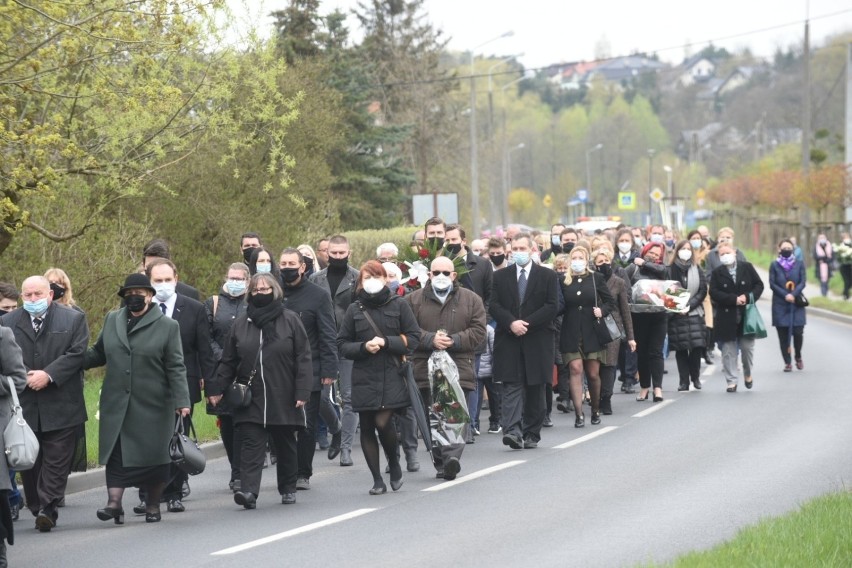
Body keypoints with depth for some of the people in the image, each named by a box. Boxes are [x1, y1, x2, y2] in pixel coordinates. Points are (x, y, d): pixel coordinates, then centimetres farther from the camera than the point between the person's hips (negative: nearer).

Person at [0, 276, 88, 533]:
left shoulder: (74, 319, 3)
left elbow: (77, 354, -6)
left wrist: (48, 375, -15)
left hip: (61, 407, -2)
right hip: (23, 405, 2)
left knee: (57, 461, -6)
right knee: (29, 462, 5)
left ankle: (47, 508, -6)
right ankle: (41, 512, 15)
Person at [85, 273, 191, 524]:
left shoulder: (167, 326, 0)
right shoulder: (112, 320, 10)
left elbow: (176, 368, -2)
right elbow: (98, 353, 18)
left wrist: (181, 401, -10)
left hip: (153, 404, -2)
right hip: (116, 404, 2)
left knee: (154, 454, 3)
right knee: (116, 453, -6)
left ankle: (153, 505, 16)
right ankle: (114, 502, -9)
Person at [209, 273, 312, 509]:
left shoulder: (290, 320, 1)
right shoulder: (241, 324, 8)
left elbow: (303, 359, -2)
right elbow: (228, 362, 11)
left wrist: (302, 392, -9)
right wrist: (217, 389, 3)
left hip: (283, 398, -1)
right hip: (251, 399, 1)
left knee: (285, 445, 11)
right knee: (251, 445, -9)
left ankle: (288, 489, 25)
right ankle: (249, 491, -18)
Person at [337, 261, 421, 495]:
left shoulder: (399, 305, 3)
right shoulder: (354, 309, 8)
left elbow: (413, 339, 0)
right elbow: (342, 345, 8)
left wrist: (386, 342, -12)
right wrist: (363, 347, -10)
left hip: (392, 377, -3)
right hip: (364, 377, 3)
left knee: (383, 422, -15)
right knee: (367, 428, 3)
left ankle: (394, 462, 13)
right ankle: (377, 480, 12)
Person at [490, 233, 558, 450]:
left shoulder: (547, 276, 5)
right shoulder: (500, 277, 10)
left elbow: (552, 307, -3)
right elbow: (494, 306, 3)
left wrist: (527, 323, -12)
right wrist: (511, 323, -14)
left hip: (537, 341, 0)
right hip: (509, 341, 0)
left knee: (535, 389, 5)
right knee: (512, 387, -10)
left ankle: (531, 434, 14)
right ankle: (513, 431, -20)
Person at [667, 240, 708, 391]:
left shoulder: (697, 270, 7)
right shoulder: (670, 270, 2)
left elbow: (702, 291, 2)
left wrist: (689, 306, -9)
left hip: (694, 313, 1)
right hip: (676, 315, -1)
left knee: (697, 347, -6)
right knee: (680, 349, -1)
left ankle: (695, 377, 12)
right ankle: (684, 380, 4)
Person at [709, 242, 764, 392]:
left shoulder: (747, 268, 4)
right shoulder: (717, 273, 1)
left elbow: (759, 285, 4)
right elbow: (714, 292, -8)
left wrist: (748, 297, -14)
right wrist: (734, 299, -17)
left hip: (746, 316, 0)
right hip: (726, 317, 0)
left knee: (747, 347, 3)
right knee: (728, 351, 0)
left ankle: (748, 374, 29)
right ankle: (731, 381, 7)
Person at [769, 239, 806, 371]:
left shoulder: (799, 265, 8)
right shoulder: (774, 265, 6)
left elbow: (803, 282, 1)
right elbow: (772, 284, 0)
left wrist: (794, 294, -15)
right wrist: (785, 295, -12)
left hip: (797, 303, 0)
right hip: (780, 305, 0)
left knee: (798, 332, -8)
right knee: (783, 334, -2)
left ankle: (798, 357, 17)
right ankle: (787, 362, 6)